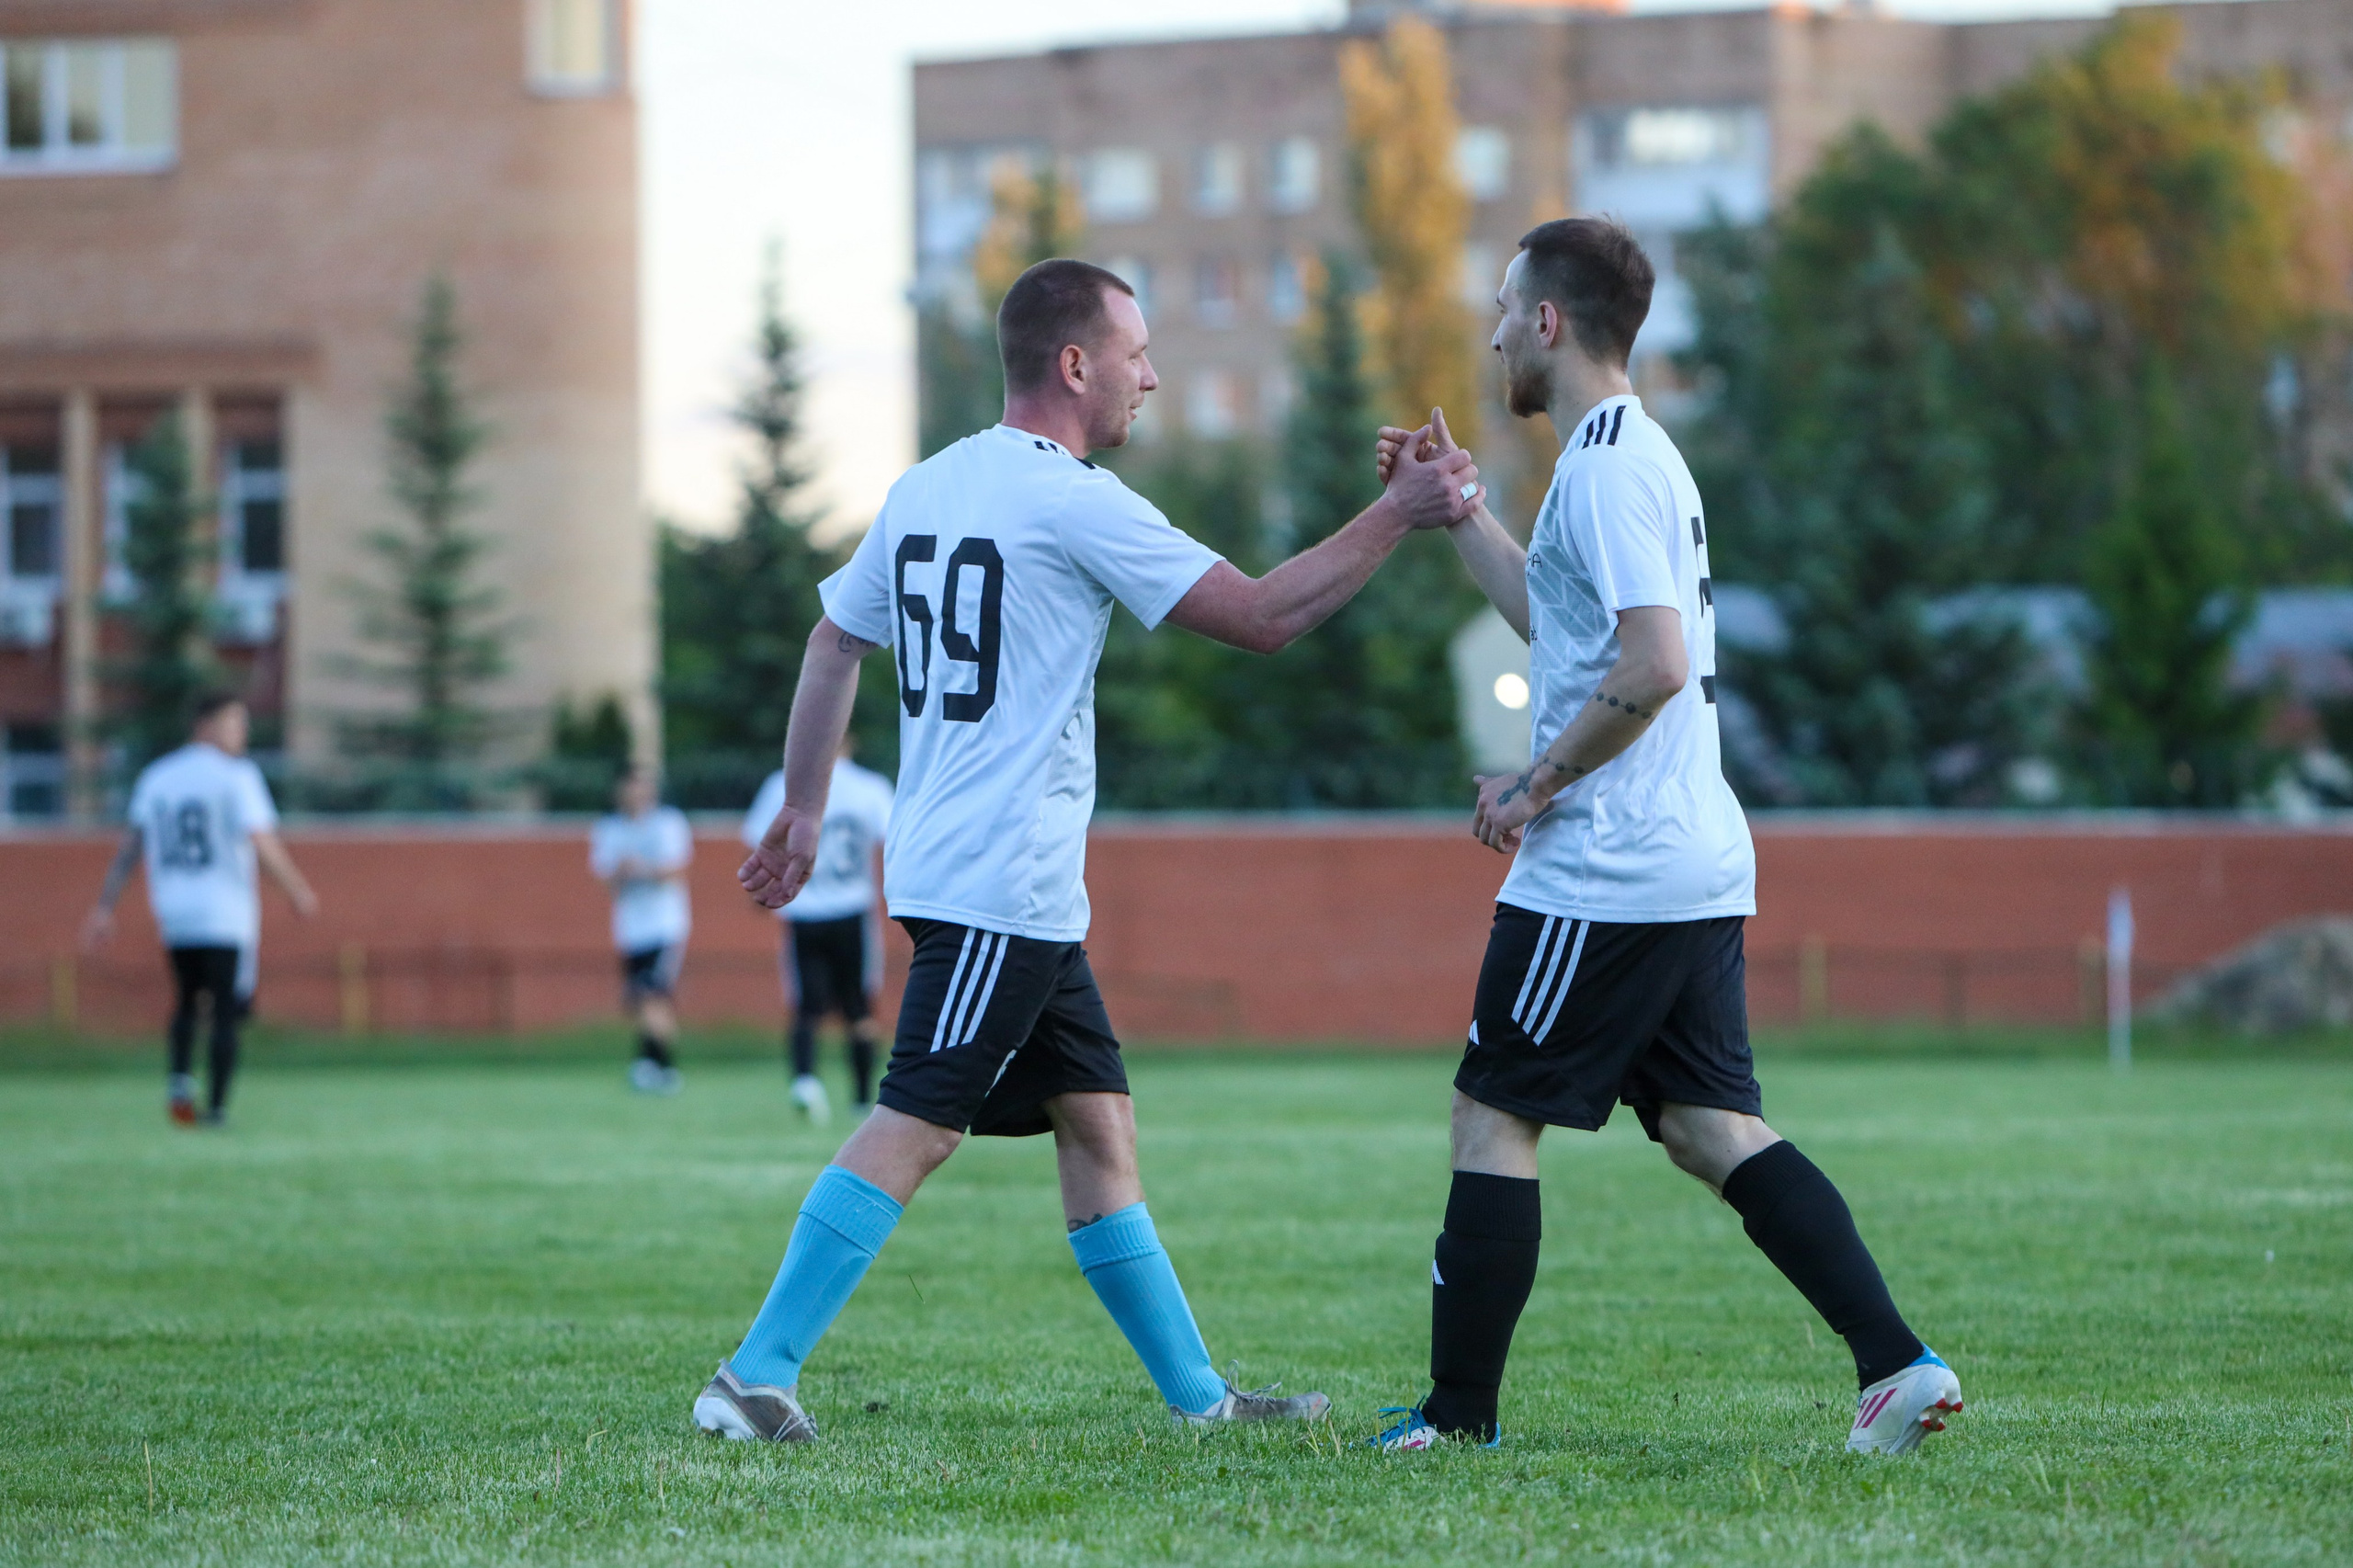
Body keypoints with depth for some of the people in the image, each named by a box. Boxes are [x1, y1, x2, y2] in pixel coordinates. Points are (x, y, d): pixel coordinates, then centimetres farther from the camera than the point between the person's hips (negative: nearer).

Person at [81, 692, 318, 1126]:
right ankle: (216, 1107, -4)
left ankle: (180, 1076, -1)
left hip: (173, 916, 5)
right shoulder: (235, 775, -8)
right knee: (225, 1013, 1)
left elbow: (129, 849, 7)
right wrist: (298, 891, -3)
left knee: (186, 1000, 21)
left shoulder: (155, 777, 8)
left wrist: (104, 909, 6)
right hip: (226, 919, -5)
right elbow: (263, 843, -15)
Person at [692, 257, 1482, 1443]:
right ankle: (752, 1379, -13)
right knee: (910, 1131, -11)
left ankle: (1196, 1391, 16)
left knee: (1096, 1125, 12)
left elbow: (834, 641, 21)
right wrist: (1399, 514, -5)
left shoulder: (923, 489, 13)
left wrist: (803, 810, 29)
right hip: (1003, 887, -10)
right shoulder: (1073, 501, -12)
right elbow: (1262, 616, -12)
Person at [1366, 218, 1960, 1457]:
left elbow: (1654, 665, -23)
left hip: (1602, 877, -10)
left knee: (1492, 1119, 0)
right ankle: (1898, 1364, -5)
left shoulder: (1605, 468, -14)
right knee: (1711, 1127, 6)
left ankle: (1458, 1415, 5)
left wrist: (1539, 786, -14)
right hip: (1696, 867, 10)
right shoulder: (1638, 456, 18)